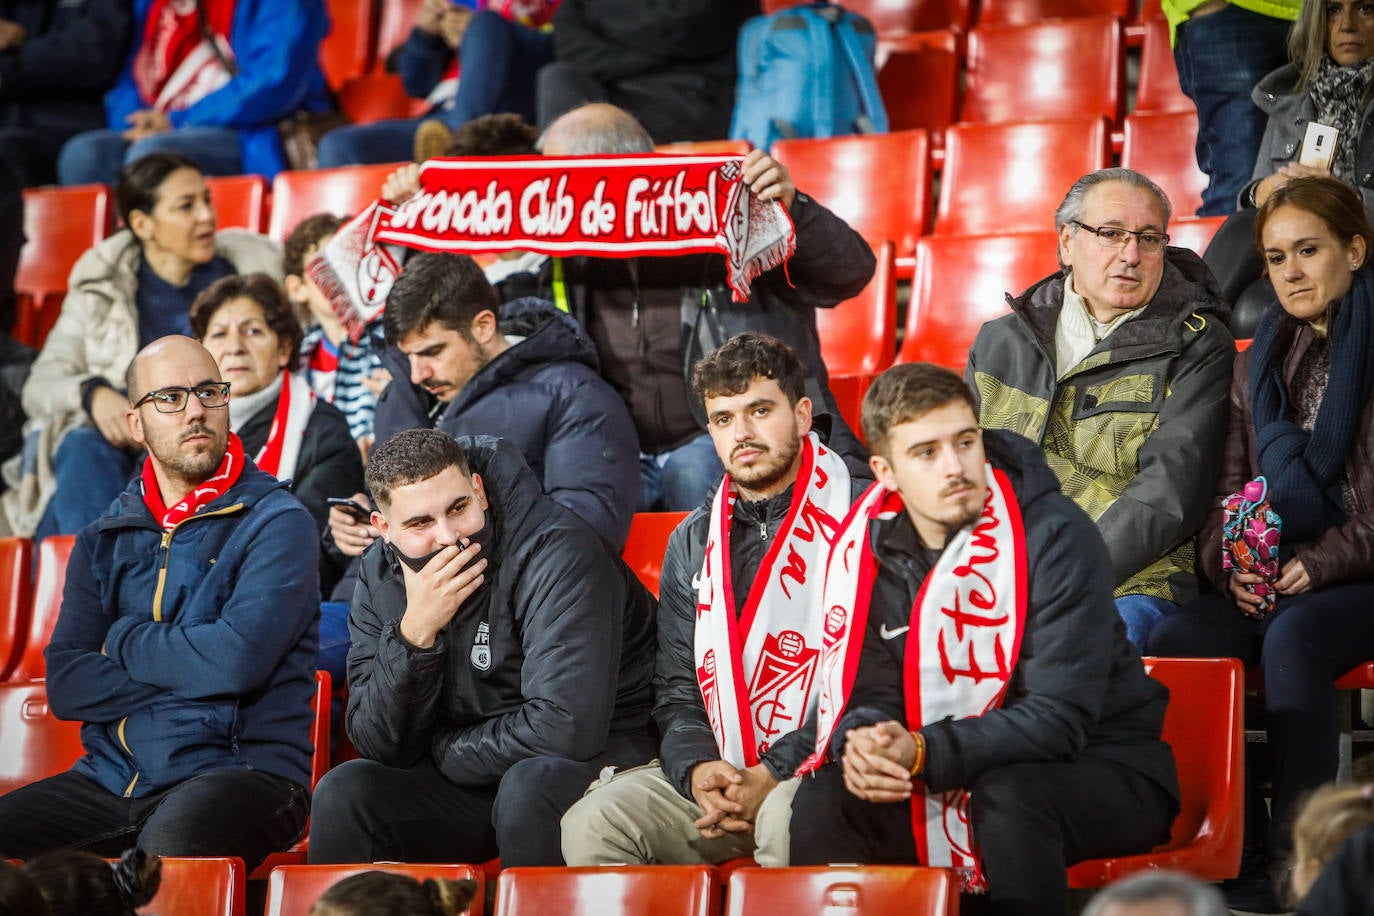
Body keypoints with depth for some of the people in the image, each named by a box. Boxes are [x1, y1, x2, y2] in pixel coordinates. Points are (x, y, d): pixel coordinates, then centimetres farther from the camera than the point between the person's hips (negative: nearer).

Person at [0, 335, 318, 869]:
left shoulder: (277, 523, 0)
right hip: (112, 780, 5)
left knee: (168, 848, -39)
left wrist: (124, 640, -1)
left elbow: (239, 658, -16)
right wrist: (185, 677, -8)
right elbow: (65, 684, 5)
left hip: (239, 768, -5)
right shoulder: (104, 539, 17)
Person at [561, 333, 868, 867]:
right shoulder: (693, 543, 17)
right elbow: (677, 690, 15)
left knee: (787, 818, -39)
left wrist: (772, 777, -18)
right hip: (720, 770, 5)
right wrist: (697, 769, -8)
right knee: (589, 826, -18)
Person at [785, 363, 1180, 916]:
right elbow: (860, 695, 0)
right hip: (954, 778, 4)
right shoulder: (867, 547, -3)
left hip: (1101, 768, -4)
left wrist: (923, 754, -35)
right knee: (824, 800, -17)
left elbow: (1059, 718, -24)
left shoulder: (1055, 535, -19)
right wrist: (862, 745, -26)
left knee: (1006, 795, -35)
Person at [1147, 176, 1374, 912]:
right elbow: (1227, 493, 15)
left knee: (1293, 637, -37)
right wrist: (1232, 565, -6)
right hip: (1268, 583, 5)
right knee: (1172, 644, -25)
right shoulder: (1259, 365, 18)